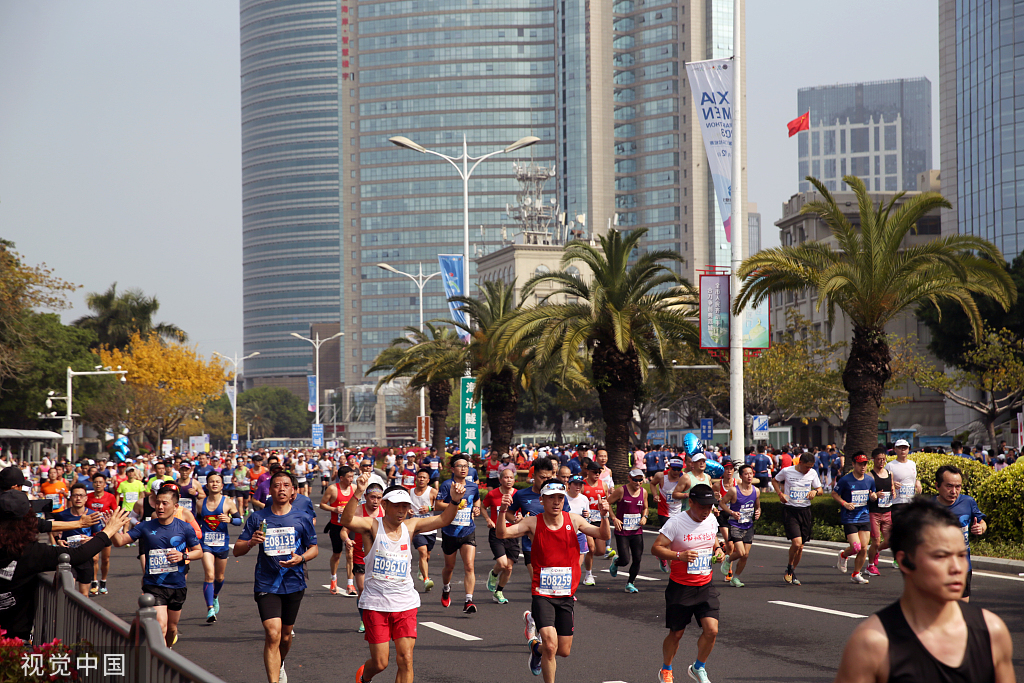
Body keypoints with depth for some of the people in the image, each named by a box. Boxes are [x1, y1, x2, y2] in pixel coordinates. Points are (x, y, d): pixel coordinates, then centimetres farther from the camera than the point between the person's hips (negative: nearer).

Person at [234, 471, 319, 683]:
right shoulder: (257, 518, 1)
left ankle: (279, 666, 45)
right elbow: (237, 550, 4)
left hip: (293, 584, 2)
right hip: (266, 584, -2)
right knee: (273, 634, -16)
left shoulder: (302, 519, 2)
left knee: (286, 636, 15)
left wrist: (301, 558, -12)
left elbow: (314, 548, 10)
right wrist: (251, 542, -19)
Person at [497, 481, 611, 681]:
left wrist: (604, 516, -27)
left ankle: (536, 647, 43)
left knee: (564, 651, 11)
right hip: (542, 595, -3)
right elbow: (502, 534, -17)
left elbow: (604, 535, -7)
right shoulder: (533, 523, -7)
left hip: (566, 596, 3)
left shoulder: (573, 520, -1)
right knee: (551, 646, -19)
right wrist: (503, 512, -35)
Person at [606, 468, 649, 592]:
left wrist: (644, 517, 2)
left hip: (637, 532, 4)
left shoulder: (643, 492, 6)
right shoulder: (621, 491, -9)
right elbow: (607, 504, -3)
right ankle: (615, 562, 29)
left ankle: (630, 584, 18)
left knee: (637, 559, -1)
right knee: (625, 560, -8)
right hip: (622, 531, -4)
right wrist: (614, 518, -12)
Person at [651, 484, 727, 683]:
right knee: (676, 633, 7)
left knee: (711, 630, -9)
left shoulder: (712, 521, 2)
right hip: (680, 586, -4)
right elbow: (656, 548, -17)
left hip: (706, 585, 4)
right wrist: (679, 555, -30)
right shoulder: (675, 523, -16)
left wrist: (718, 550, 1)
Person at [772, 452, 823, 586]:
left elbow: (820, 489, 15)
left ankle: (792, 572, 25)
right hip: (790, 510, -4)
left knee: (800, 547, 7)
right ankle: (789, 568, 7)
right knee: (797, 542, -18)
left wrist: (815, 491, -9)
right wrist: (780, 493, -4)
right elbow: (775, 481, 13)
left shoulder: (812, 473, 4)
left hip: (805, 511, 4)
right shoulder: (786, 471, -5)